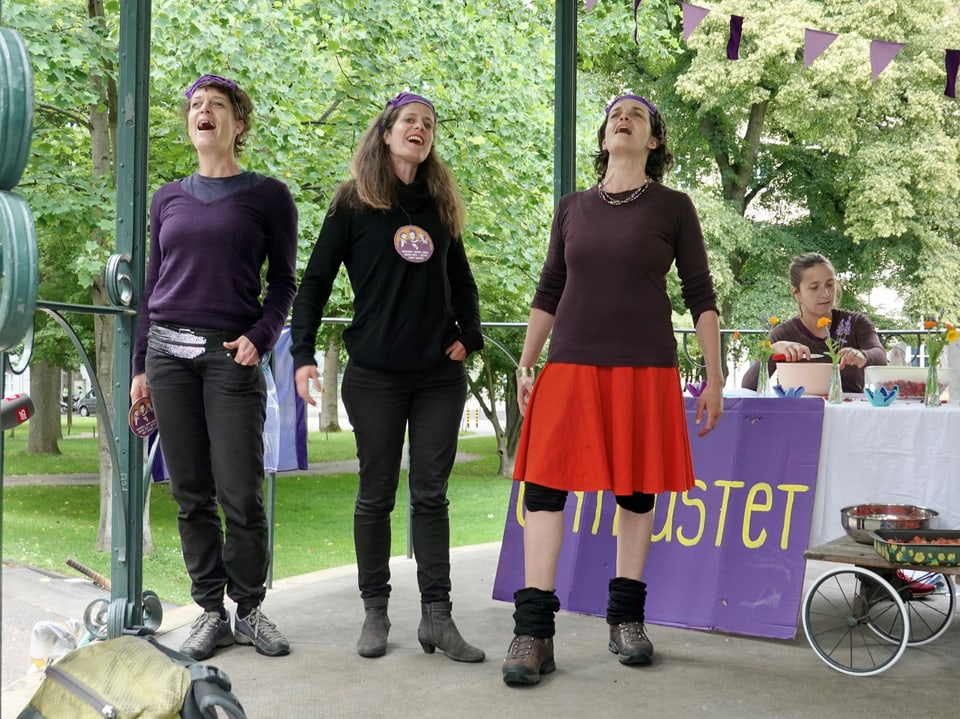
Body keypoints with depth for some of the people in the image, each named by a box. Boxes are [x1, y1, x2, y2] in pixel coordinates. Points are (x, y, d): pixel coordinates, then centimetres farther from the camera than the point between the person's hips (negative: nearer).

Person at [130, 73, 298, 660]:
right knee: (191, 495, 5)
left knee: (240, 495, -5)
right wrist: (140, 366, 12)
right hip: (169, 353, 4)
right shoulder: (169, 199, 14)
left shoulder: (267, 195, 4)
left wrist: (260, 337, -12)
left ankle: (250, 609, 12)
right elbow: (153, 284, 16)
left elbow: (284, 281, 5)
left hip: (232, 357, -3)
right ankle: (211, 612, 15)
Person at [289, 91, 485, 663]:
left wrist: (469, 336, 5)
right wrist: (303, 353, -10)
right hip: (375, 375, -3)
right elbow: (315, 281, -1)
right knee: (377, 495, 5)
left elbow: (461, 281, 20)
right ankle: (375, 612, 17)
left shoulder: (441, 206, 12)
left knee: (431, 494, 3)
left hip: (440, 375, 3)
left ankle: (437, 616, 7)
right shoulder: (354, 203, 1)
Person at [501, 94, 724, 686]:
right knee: (545, 484, -7)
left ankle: (627, 617, 21)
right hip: (570, 366, 2)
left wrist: (714, 377, 0)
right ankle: (534, 632, -4)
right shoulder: (573, 208, 12)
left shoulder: (672, 207, 4)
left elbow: (701, 294, 4)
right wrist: (526, 365, 11)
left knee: (637, 489, 6)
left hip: (645, 370, -1)